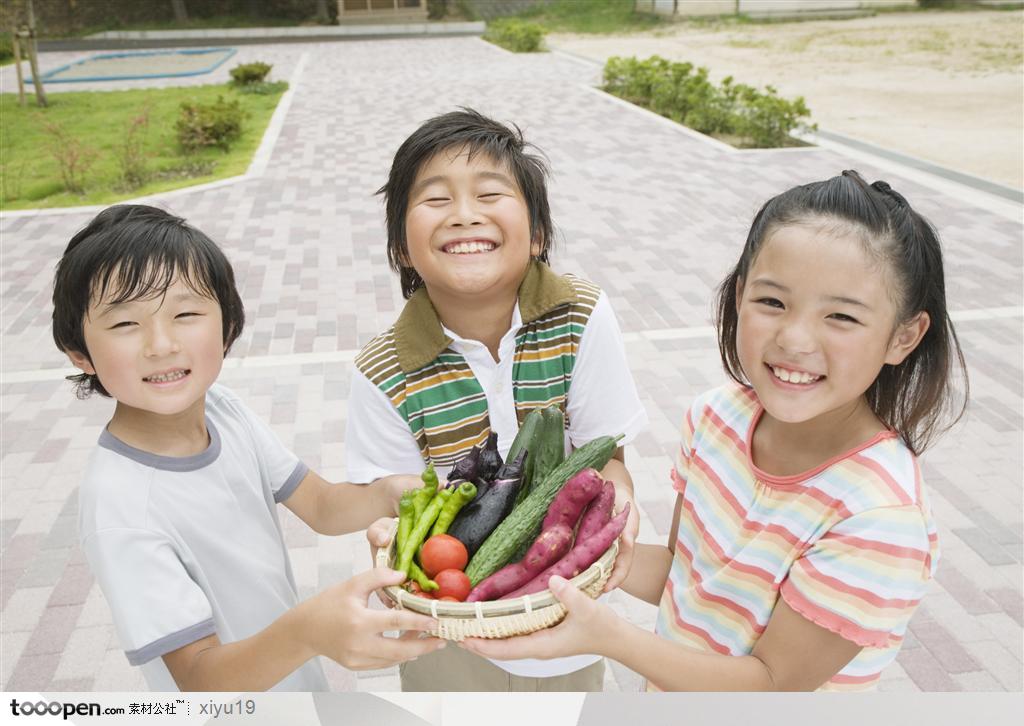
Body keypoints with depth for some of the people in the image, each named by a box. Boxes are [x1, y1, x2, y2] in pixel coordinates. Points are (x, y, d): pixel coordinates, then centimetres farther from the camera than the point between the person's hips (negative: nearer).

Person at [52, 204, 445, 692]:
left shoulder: (222, 408, -13)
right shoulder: (118, 504, -31)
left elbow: (321, 506, -6)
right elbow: (200, 678, -30)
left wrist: (387, 494, -27)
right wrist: (308, 632, -48)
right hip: (231, 689, -5)